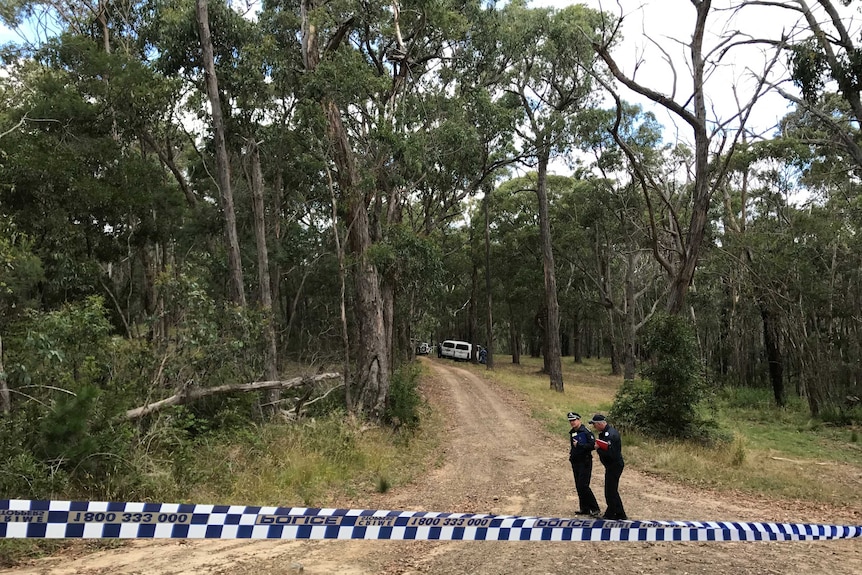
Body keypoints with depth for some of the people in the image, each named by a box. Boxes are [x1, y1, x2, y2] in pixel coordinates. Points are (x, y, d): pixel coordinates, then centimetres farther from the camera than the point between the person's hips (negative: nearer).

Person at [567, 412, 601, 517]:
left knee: (583, 486, -12)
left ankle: (595, 509, -3)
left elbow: (592, 445, -22)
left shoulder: (586, 432, -13)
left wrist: (579, 445, -21)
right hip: (575, 463, 8)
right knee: (578, 486, 10)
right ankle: (584, 509, 19)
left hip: (585, 462, -8)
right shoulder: (572, 432, 12)